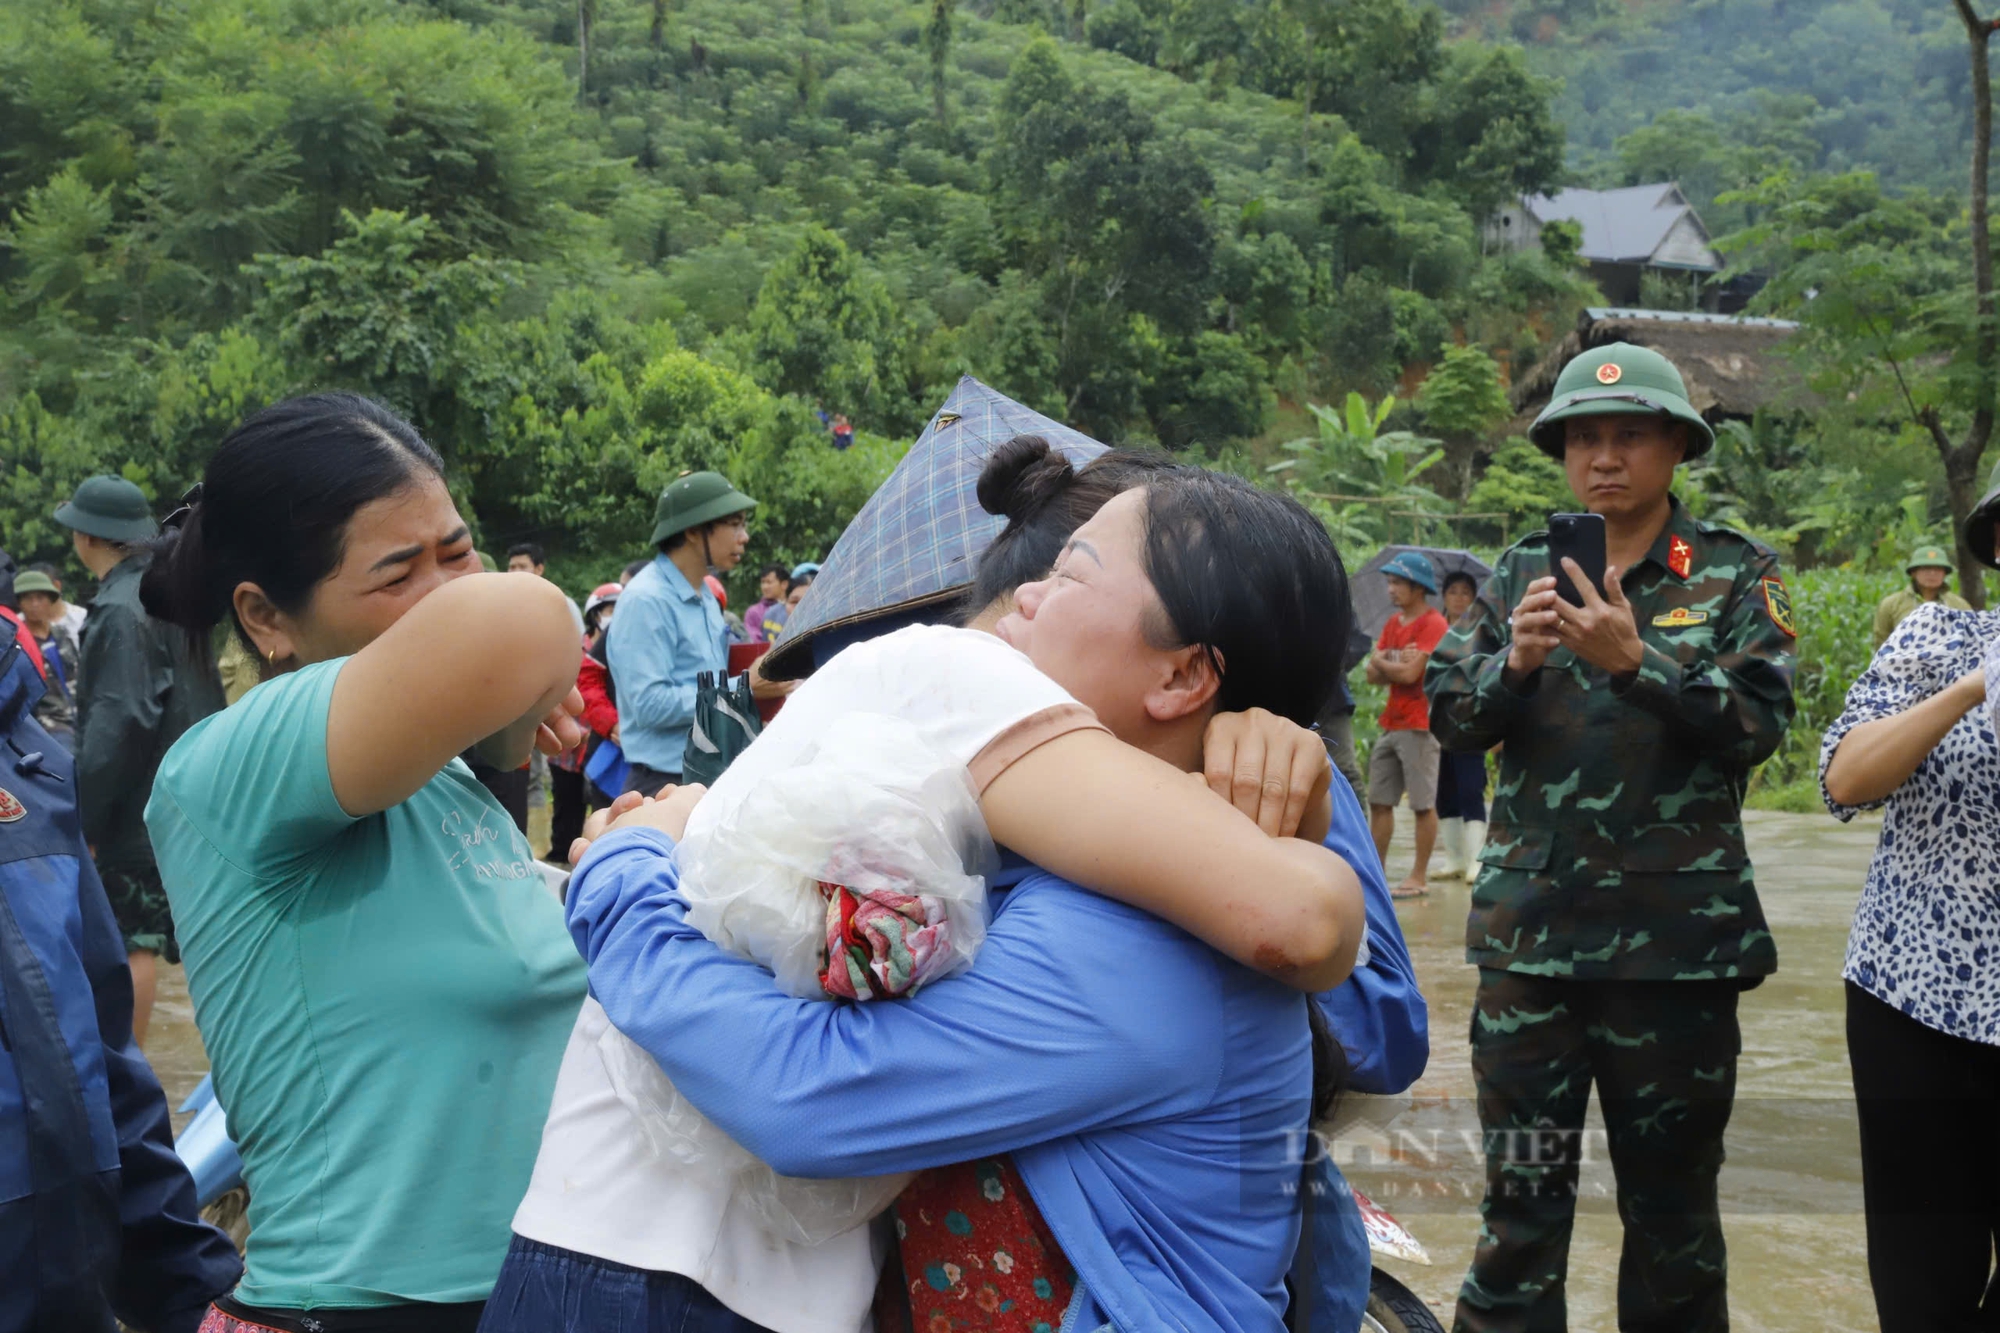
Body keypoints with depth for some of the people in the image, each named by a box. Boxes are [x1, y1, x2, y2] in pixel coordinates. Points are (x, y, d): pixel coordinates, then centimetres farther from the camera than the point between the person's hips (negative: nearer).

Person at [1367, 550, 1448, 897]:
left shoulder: (1433, 624, -10)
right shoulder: (1393, 624, 14)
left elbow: (1410, 674, -17)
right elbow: (1373, 675, 10)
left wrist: (1381, 661, -1)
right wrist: (1397, 665, -9)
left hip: (1419, 725, -8)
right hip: (1390, 723, 8)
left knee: (1423, 804, -3)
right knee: (1379, 800, 10)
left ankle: (1419, 877, 2)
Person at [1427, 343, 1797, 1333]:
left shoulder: (1734, 574, 2)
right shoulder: (1522, 571, 9)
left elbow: (1760, 719, -10)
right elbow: (1448, 715, 5)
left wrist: (1635, 660, -22)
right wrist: (1514, 661, -14)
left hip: (1678, 939, -1)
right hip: (1531, 932, 2)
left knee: (1672, 1196, 12)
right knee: (1521, 1194, 5)